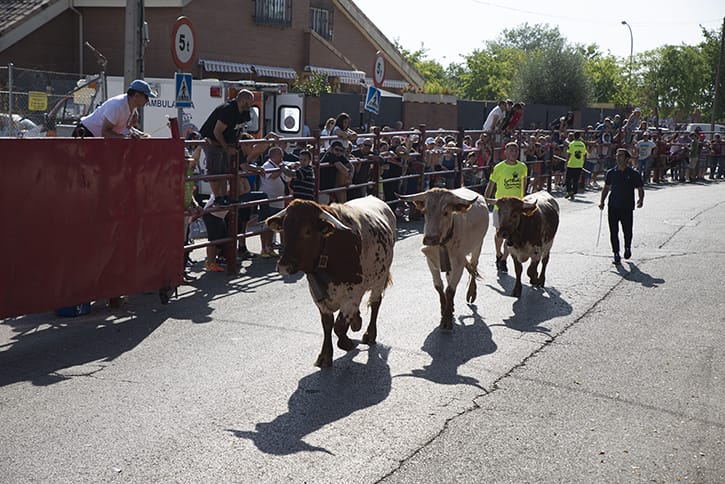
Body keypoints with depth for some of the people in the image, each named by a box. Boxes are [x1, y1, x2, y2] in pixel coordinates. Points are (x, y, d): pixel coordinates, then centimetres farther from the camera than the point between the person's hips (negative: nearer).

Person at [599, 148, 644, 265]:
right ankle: (616, 255, 9)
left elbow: (640, 188, 5)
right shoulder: (611, 173, 7)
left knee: (627, 232, 3)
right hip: (613, 207, 2)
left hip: (627, 207, -2)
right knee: (613, 232, 0)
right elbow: (606, 188, 17)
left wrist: (641, 199, -14)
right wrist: (602, 201, 7)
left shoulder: (634, 174, 0)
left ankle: (627, 248, 33)